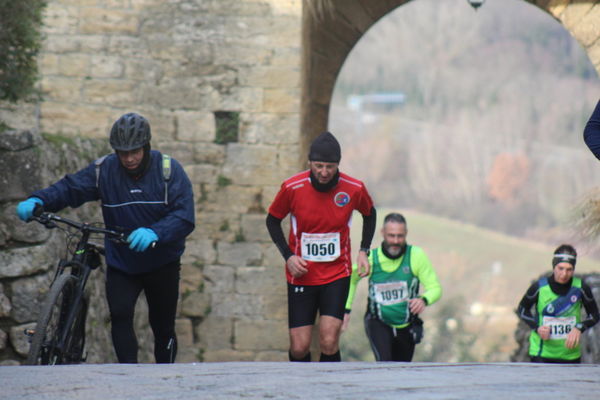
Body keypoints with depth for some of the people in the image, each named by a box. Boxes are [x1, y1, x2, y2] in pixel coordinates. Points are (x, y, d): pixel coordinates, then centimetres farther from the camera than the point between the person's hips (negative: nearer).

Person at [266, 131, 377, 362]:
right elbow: (273, 220, 6)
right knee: (299, 347, -2)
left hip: (337, 275, 0)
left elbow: (369, 214, 14)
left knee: (329, 343, -13)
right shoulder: (292, 187, -11)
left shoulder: (354, 189, -8)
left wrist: (363, 251, 3)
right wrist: (288, 255, -6)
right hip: (301, 276, 0)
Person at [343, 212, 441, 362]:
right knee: (385, 363, -26)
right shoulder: (371, 258, -12)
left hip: (406, 327, 2)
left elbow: (435, 288, -12)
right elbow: (350, 279, 8)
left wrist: (424, 300, -34)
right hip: (378, 324, -2)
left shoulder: (416, 255, -14)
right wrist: (346, 309, 2)